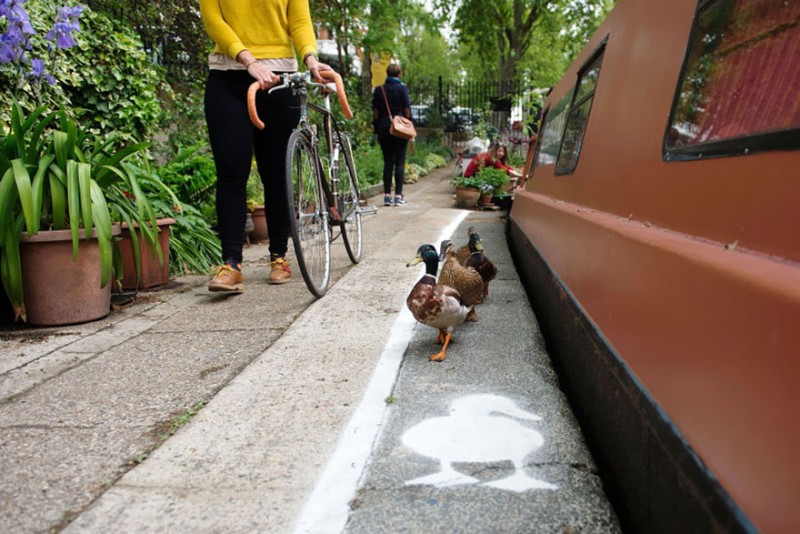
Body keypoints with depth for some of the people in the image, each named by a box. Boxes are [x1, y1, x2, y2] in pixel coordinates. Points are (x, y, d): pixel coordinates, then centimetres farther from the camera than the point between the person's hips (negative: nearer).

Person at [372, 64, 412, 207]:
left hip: (384, 130, 3)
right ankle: (398, 195, -2)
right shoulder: (402, 88, -2)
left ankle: (387, 195, 6)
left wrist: (377, 130, 12)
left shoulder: (378, 90, 6)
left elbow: (375, 112, 6)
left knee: (387, 163, 7)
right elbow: (407, 110, -3)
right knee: (400, 162, 1)